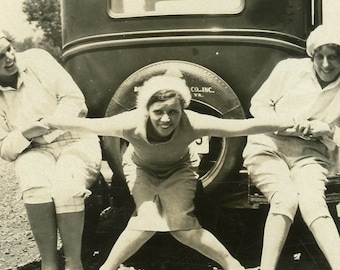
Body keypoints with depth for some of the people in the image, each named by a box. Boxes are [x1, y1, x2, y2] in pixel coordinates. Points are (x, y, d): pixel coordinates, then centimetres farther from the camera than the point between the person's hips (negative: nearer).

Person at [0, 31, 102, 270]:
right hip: (33, 150, 1)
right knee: (36, 187, -34)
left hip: (76, 140, -1)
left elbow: (74, 97, -8)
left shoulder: (36, 59, -4)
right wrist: (25, 134, -19)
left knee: (66, 186, -34)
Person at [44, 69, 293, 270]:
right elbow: (84, 125, -30)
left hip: (178, 168, 0)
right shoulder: (132, 124, -39)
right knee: (148, 220, -20)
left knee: (182, 227, -13)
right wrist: (44, 123, -28)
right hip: (141, 167, 0)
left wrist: (289, 123, -38)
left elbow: (242, 126, -38)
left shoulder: (193, 124, -39)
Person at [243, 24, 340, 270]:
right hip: (268, 146, -1)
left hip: (310, 153, 1)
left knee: (312, 201, -29)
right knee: (285, 198, -28)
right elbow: (258, 104, 4)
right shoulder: (290, 68, -1)